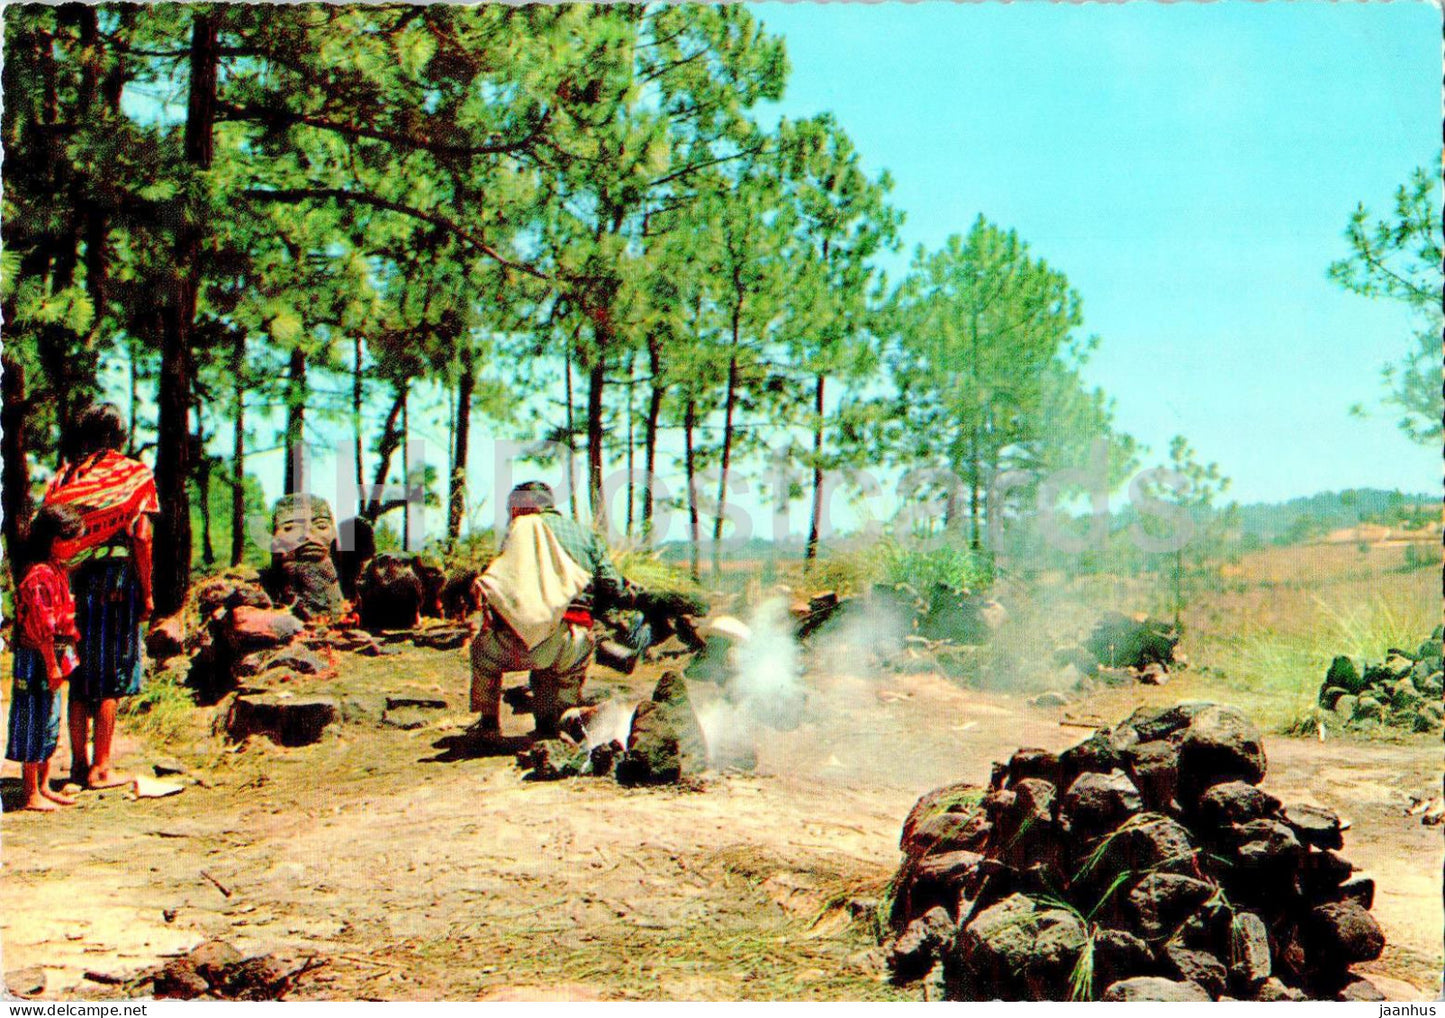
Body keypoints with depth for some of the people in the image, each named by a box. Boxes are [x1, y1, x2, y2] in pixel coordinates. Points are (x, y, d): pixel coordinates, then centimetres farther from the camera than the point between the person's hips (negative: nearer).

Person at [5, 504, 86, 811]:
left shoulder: (53, 568, 12)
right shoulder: (39, 575, -19)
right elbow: (42, 627, -21)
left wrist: (60, 660, 18)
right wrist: (52, 665, -19)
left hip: (50, 657, 10)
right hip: (38, 658, -10)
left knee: (50, 722, 15)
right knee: (36, 720, -2)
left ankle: (44, 787, 24)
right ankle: (32, 794, 5)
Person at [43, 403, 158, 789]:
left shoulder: (64, 476, 7)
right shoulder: (134, 473, -2)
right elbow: (141, 537, -9)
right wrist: (147, 592, -4)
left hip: (73, 581, 4)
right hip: (117, 578, -4)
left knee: (80, 675, 13)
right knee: (112, 677, 2)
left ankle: (79, 763, 17)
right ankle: (100, 768, 4)